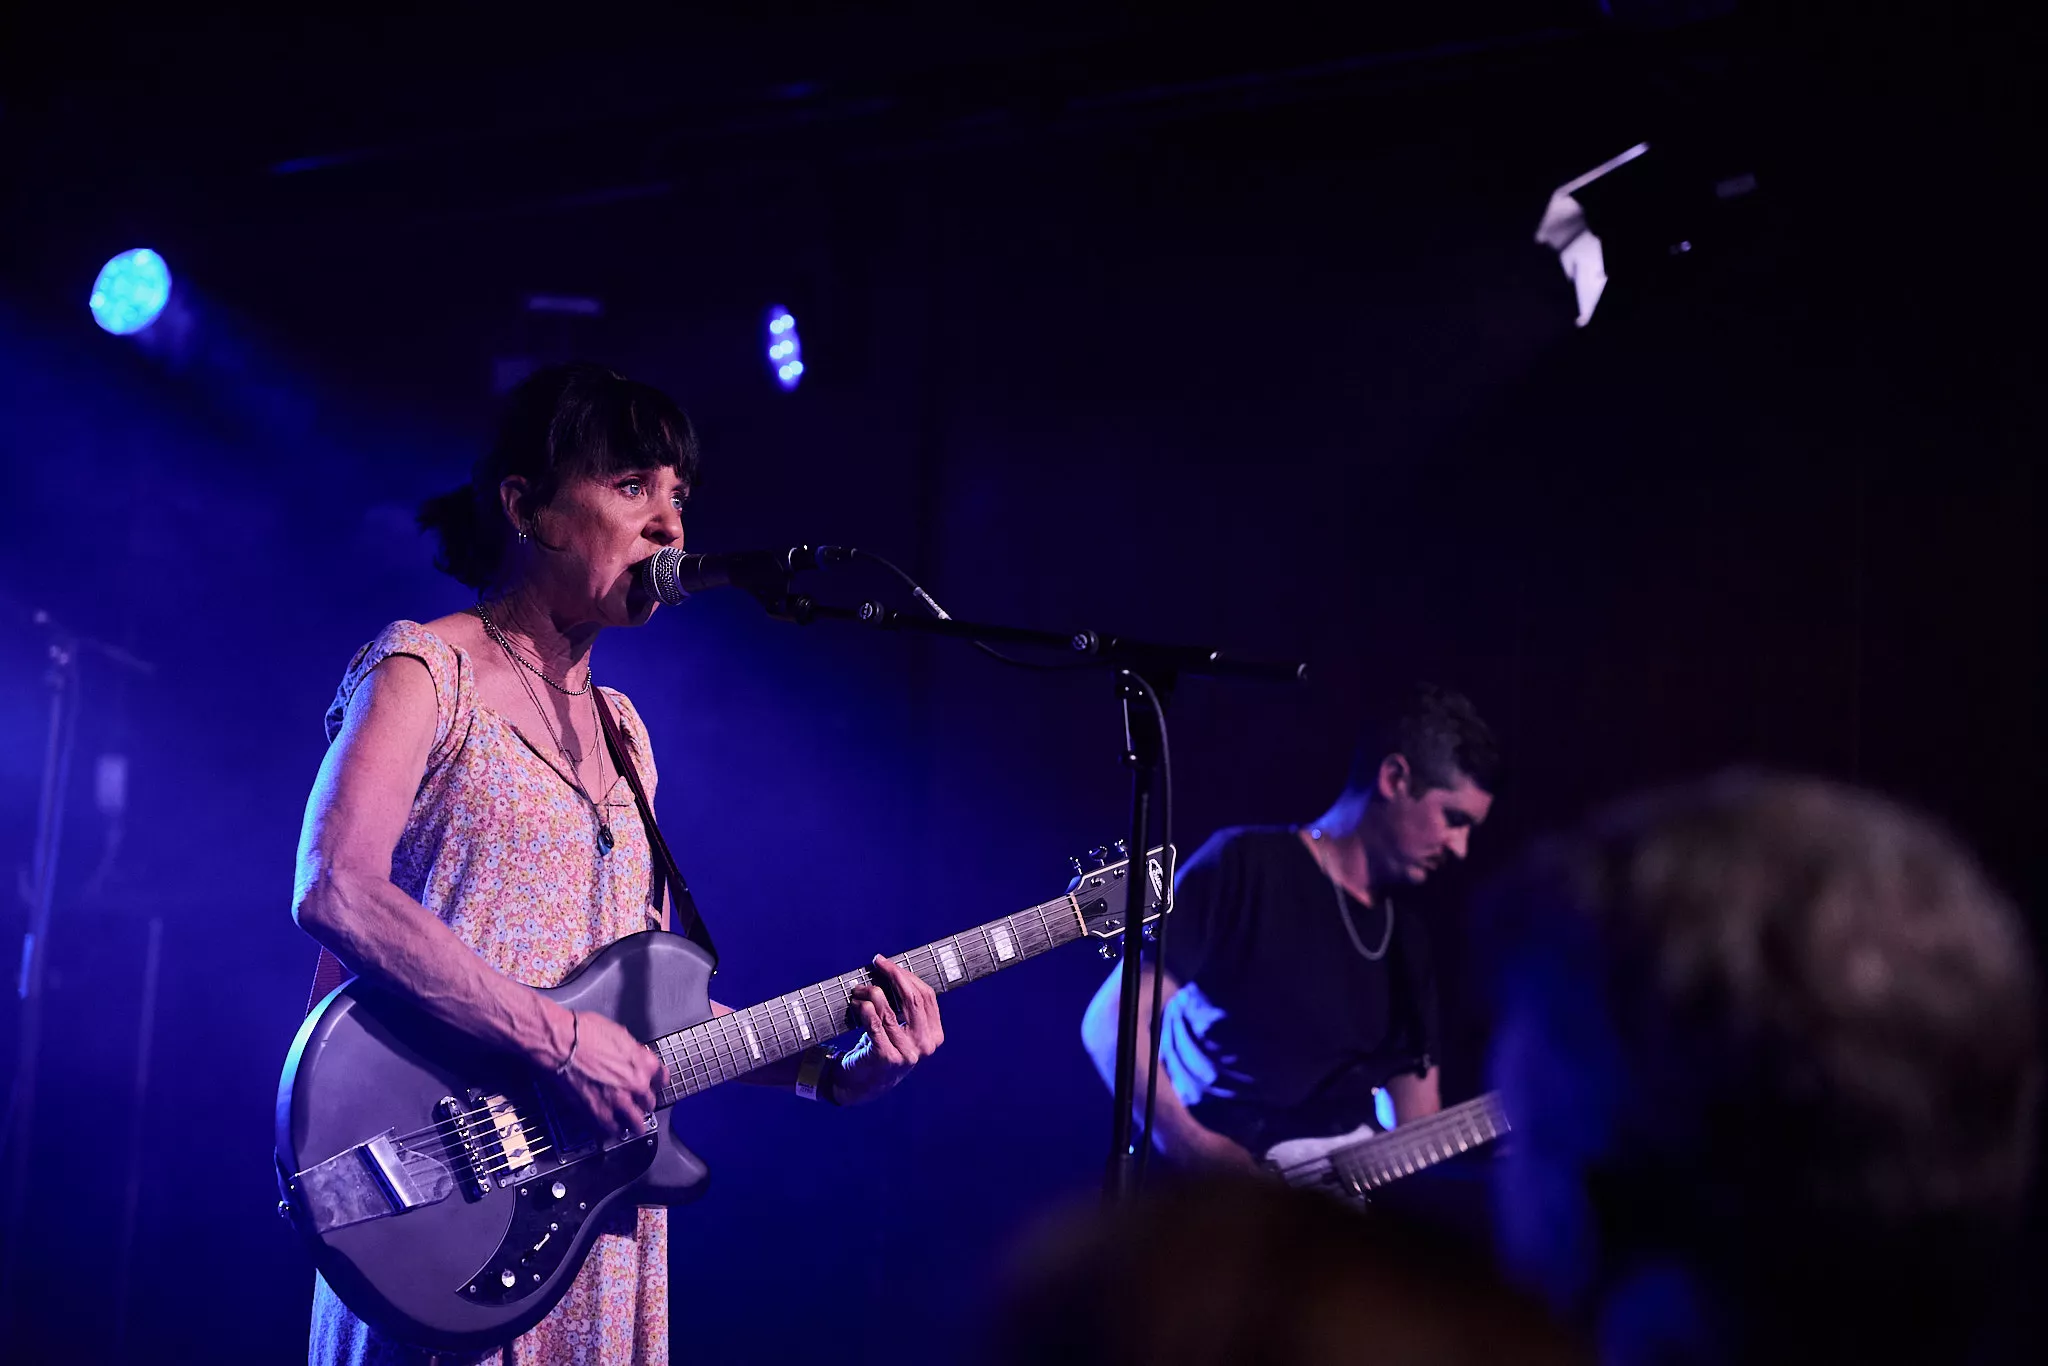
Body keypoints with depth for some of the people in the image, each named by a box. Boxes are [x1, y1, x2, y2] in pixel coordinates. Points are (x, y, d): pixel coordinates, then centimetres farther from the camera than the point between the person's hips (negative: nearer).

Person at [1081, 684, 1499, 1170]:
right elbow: (1110, 1020, -9)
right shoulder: (1247, 866, -4)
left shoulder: (1407, 936, 17)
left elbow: (1417, 1125, 17)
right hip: (1211, 1192, -7)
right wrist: (1188, 1146, -19)